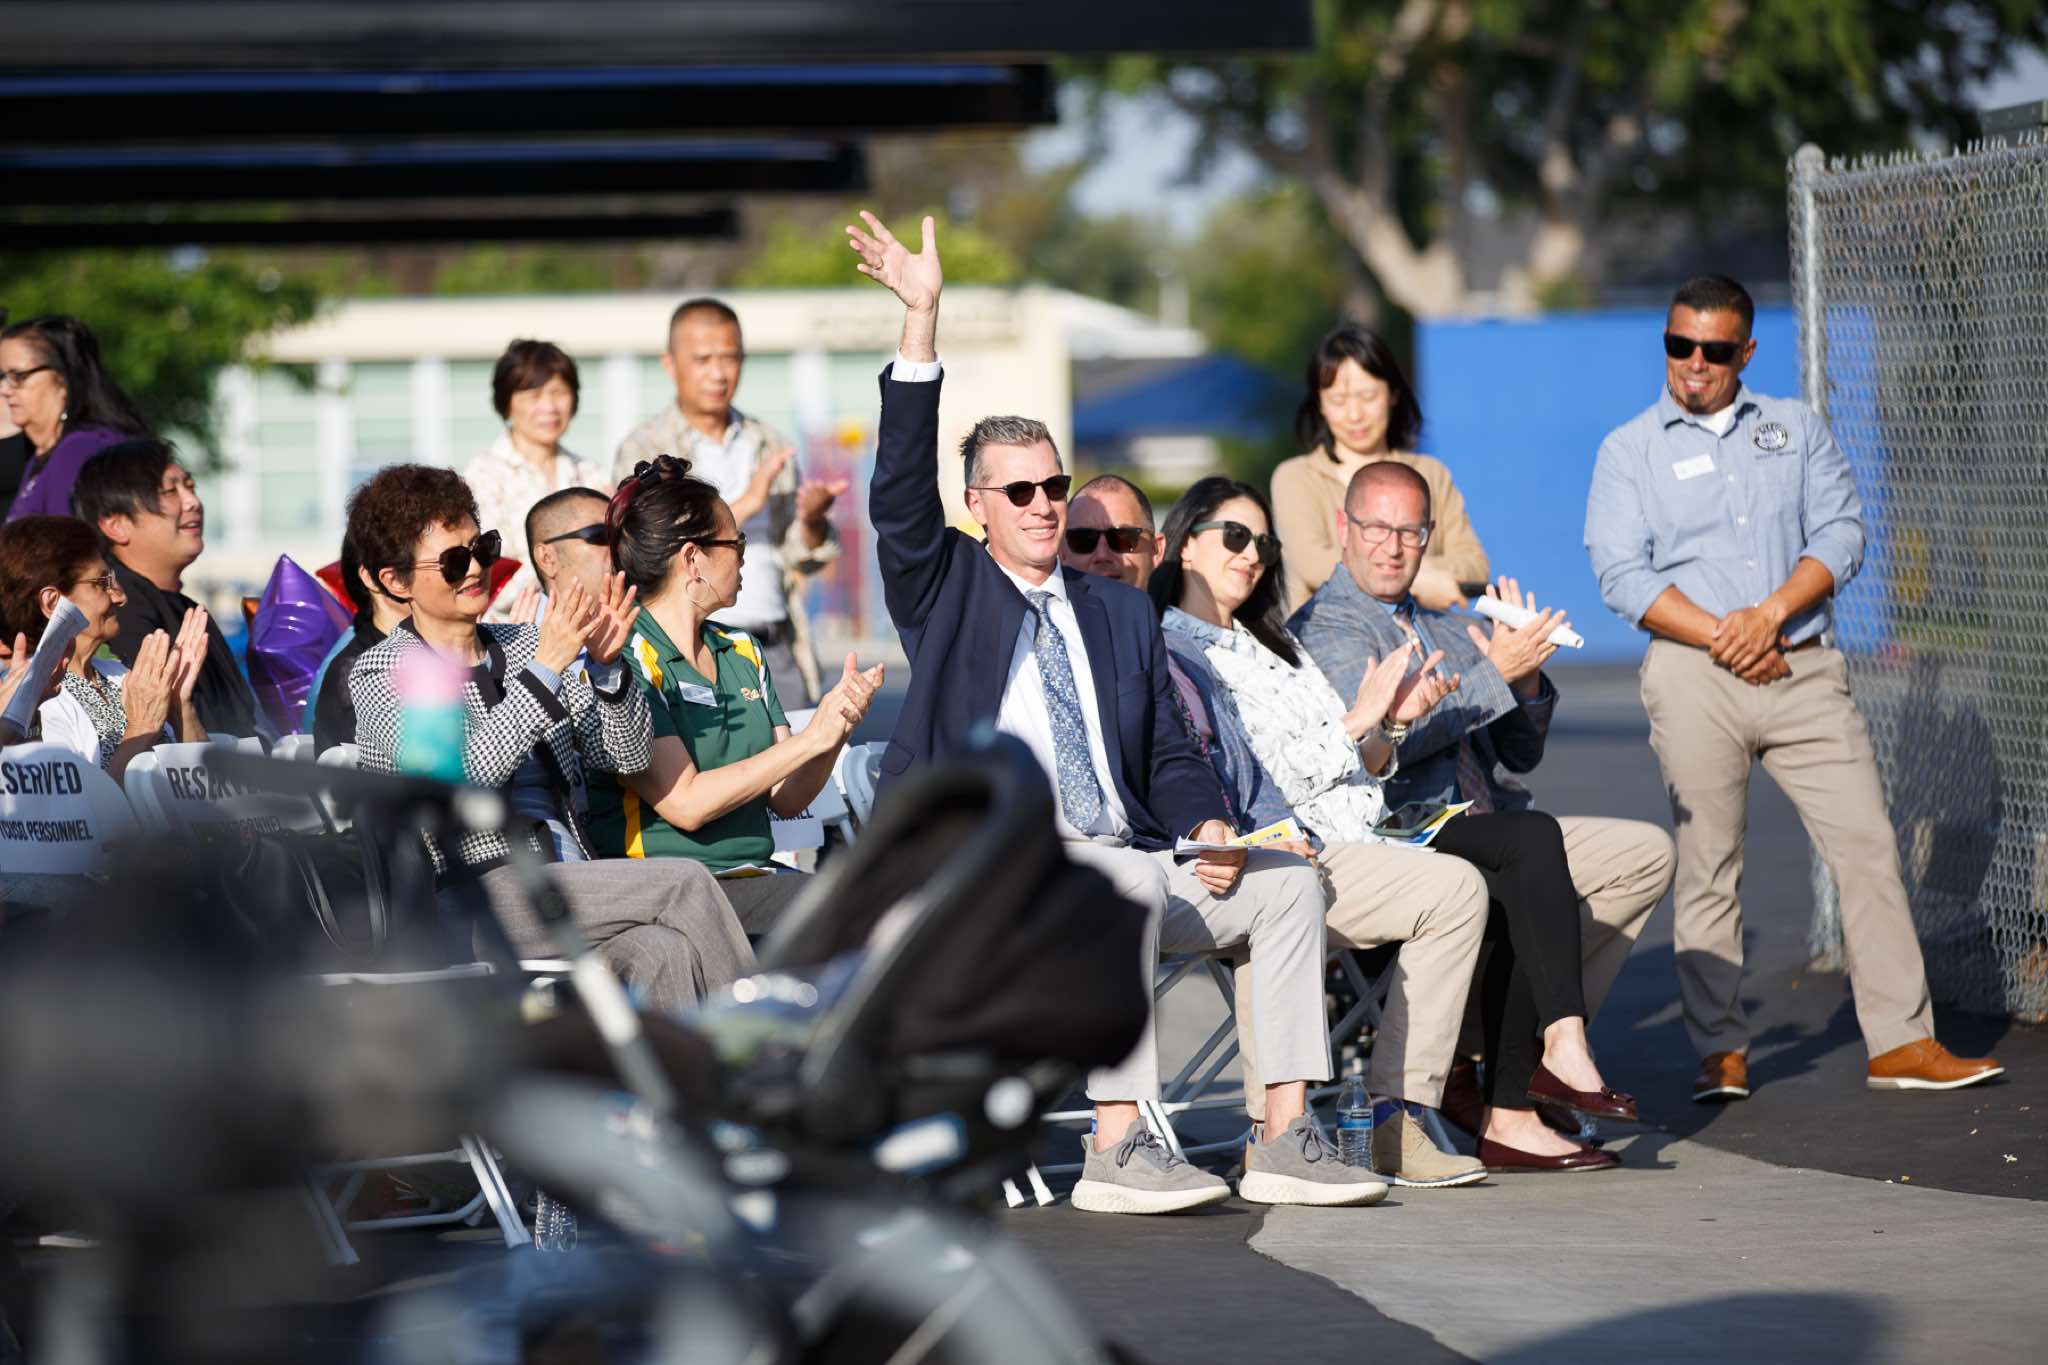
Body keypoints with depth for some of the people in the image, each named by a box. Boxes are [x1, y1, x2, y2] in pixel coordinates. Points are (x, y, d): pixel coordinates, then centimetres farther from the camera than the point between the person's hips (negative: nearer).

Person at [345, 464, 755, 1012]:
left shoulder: (524, 646, 18)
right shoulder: (382, 676, 2)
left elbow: (626, 755, 14)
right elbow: (458, 772, -16)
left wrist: (606, 667, -4)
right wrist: (545, 669, -18)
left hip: (571, 883, 5)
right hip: (475, 900, -5)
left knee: (664, 952, -28)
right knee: (684, 884, -22)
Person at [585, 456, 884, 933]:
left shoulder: (742, 653, 18)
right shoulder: (624, 662, -7)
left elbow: (786, 799, 14)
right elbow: (686, 804, -16)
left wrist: (837, 726, -5)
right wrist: (809, 739, -13)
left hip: (755, 875, 8)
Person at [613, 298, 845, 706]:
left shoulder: (769, 445, 14)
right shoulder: (643, 450, -1)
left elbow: (801, 557, 16)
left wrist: (812, 521, -7)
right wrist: (744, 505, -20)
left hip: (775, 654, 4)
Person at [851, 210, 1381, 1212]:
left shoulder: (1120, 613, 23)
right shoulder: (944, 588, 10)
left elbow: (1168, 752, 20)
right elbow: (900, 485, -6)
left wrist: (1207, 828, -3)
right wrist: (921, 318, -14)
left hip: (1128, 859, 6)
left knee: (1288, 881, -11)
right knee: (1133, 879, -34)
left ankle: (1285, 1140, -14)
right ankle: (1116, 1149, -34)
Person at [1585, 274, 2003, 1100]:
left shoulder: (1796, 429, 14)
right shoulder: (1629, 451, 7)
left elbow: (1841, 533, 4)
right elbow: (1623, 576, -3)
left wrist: (1771, 613, -11)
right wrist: (1722, 636, -11)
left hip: (1801, 666, 2)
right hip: (1692, 675, -2)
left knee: (1867, 844, -3)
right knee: (1706, 867, -1)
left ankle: (1902, 1042, 1)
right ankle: (1722, 1053, 7)